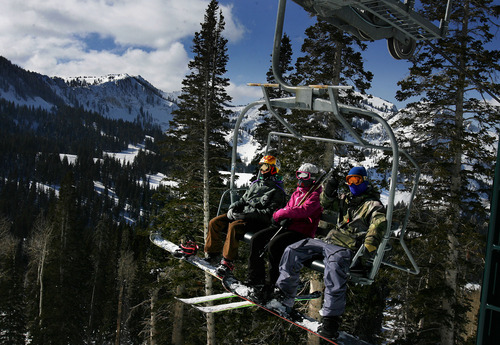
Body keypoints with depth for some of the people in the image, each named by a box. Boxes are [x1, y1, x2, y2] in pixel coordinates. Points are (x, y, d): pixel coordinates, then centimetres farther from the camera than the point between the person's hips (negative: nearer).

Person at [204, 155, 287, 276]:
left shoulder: (277, 191, -4)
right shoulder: (256, 184, 20)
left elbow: (269, 213, -14)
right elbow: (244, 199, 24)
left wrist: (246, 215, -21)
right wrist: (233, 208, 2)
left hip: (259, 221, -8)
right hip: (242, 215, 8)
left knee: (234, 226, -35)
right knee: (214, 223, -6)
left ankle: (227, 263, -33)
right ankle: (212, 253, 5)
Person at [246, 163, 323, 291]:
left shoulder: (315, 195, -7)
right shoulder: (297, 193, 21)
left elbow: (303, 210, -22)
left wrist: (280, 214, -17)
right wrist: (283, 218, -6)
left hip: (302, 232, -8)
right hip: (287, 227, 8)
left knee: (274, 245, -31)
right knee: (257, 239, -5)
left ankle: (273, 283, -16)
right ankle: (255, 277, 0)